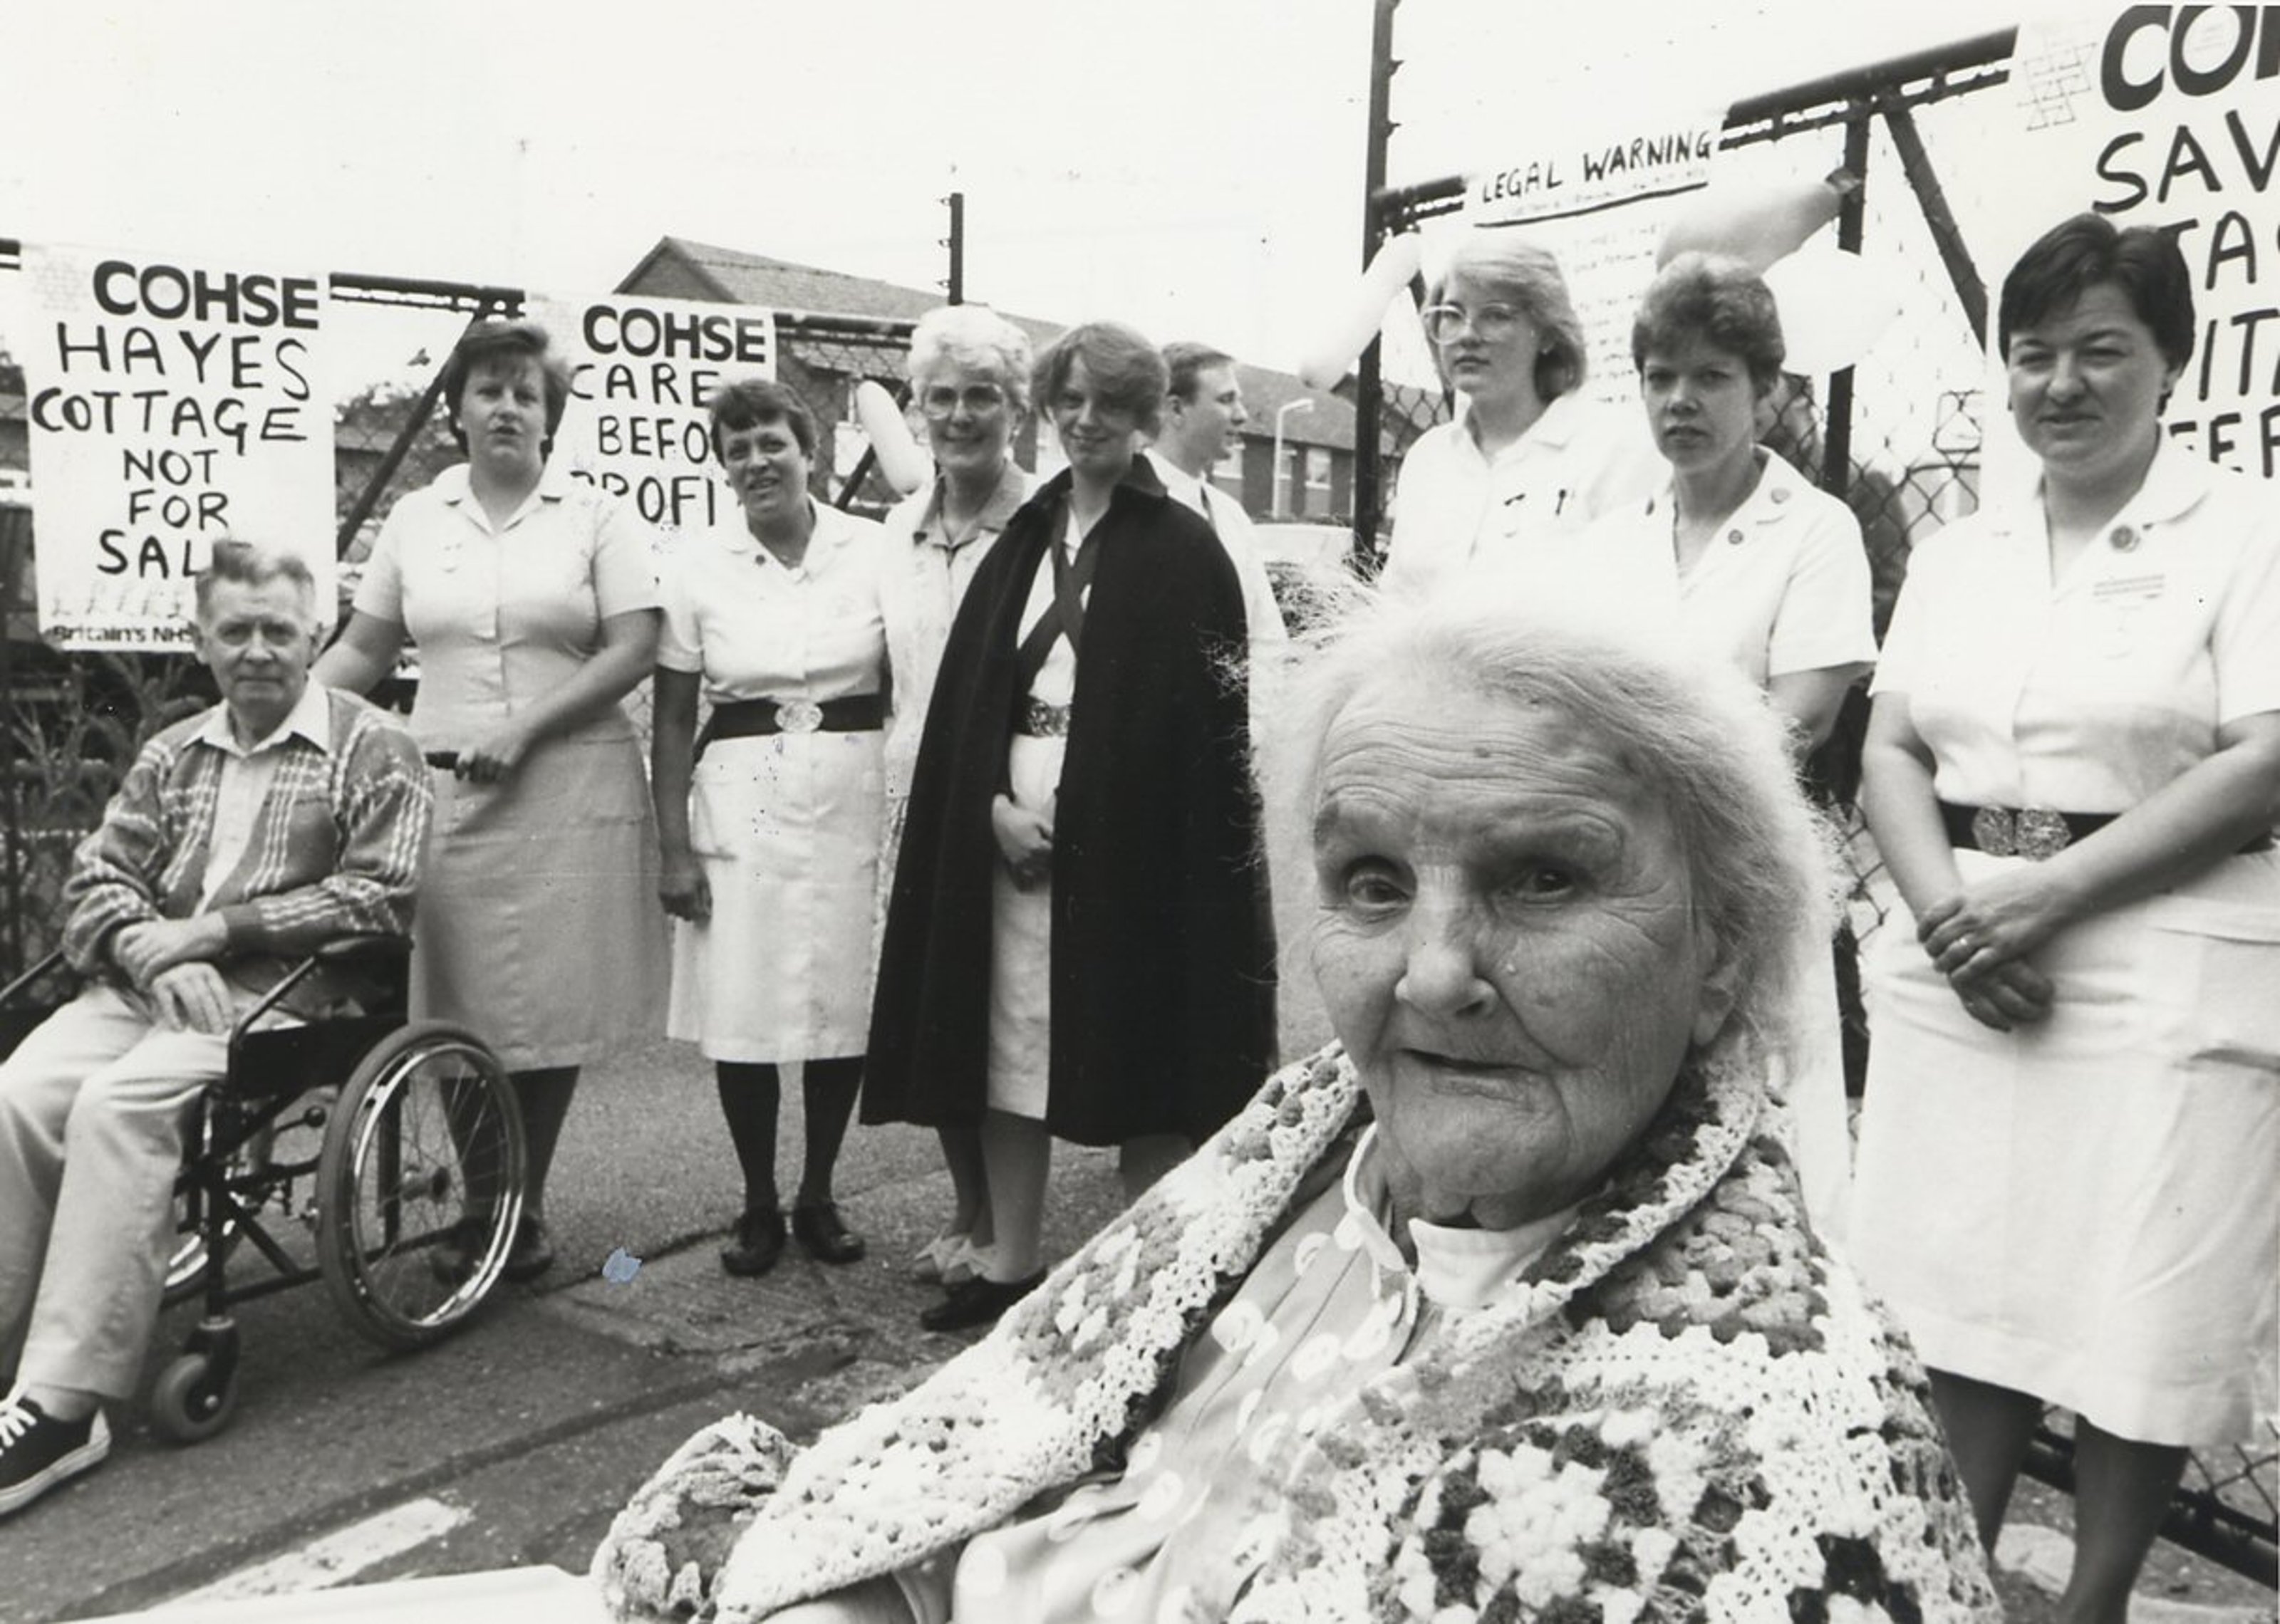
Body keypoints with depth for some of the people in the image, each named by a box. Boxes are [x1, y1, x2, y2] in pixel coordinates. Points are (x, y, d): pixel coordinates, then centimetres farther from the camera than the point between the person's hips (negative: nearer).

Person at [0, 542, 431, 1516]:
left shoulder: (371, 750, 4)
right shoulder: (171, 757, 22)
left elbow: (379, 895, -7)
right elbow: (95, 879, 14)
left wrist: (219, 928, -12)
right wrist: (146, 945, -10)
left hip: (283, 991, -5)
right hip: (149, 984, 6)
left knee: (118, 1102, -29)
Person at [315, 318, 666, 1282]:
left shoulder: (597, 518, 4)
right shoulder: (415, 520, 13)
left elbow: (633, 651, -5)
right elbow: (363, 649, 15)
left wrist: (523, 729, -13)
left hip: (567, 789, -2)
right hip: (444, 790, 2)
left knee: (551, 998, 2)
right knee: (458, 999, 2)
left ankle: (525, 1207, 17)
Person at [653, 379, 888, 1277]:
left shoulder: (873, 550, 1)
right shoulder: (699, 563, 2)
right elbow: (672, 719, 3)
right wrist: (675, 847, -2)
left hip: (853, 796, 0)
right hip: (740, 798, 0)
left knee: (844, 1003, 6)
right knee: (741, 1010, 1)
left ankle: (818, 1195, 25)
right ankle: (758, 1204, 20)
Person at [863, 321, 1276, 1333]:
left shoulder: (1183, 550, -1)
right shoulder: (1021, 541, 13)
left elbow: (1205, 718, -7)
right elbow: (966, 698, 9)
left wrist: (1080, 815, -13)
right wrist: (997, 806, -7)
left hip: (1135, 839, -5)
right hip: (1009, 830, 5)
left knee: (1142, 1055, 3)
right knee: (1008, 1049, 9)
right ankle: (1010, 1261, 21)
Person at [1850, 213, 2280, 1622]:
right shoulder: (1955, 553, 13)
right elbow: (1891, 750, 8)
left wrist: (2049, 894, -18)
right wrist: (1944, 906, -10)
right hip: (1960, 960, 4)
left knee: (2139, 1316, 3)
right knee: (1955, 1289, 7)